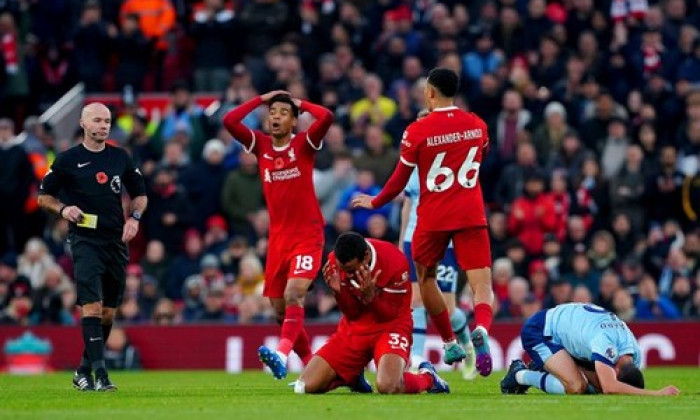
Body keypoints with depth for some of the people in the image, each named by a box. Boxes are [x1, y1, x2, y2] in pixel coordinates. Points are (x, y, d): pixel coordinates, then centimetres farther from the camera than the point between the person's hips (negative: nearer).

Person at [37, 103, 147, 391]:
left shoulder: (121, 158, 10)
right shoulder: (67, 160, 1)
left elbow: (140, 194, 20)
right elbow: (44, 196, 7)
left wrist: (134, 217, 2)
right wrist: (63, 209, -12)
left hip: (116, 241, 4)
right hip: (85, 240, -4)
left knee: (108, 312, 8)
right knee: (92, 305, -18)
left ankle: (84, 371, 21)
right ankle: (99, 372, -22)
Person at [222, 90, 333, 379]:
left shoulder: (304, 144, -3)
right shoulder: (260, 145, 7)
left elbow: (326, 117, -20)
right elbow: (229, 121, -2)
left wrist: (299, 103, -3)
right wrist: (261, 99, 2)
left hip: (307, 236, -5)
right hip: (278, 238, 5)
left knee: (293, 295, -24)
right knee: (279, 309, 5)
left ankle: (282, 355, -40)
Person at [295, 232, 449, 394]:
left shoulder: (394, 263, -25)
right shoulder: (334, 261, -12)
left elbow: (391, 316, -16)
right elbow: (352, 315, -6)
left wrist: (370, 296, -36)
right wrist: (338, 291, -26)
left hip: (389, 327, -5)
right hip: (354, 329, 5)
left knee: (387, 386, -34)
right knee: (306, 387, -7)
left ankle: (427, 377, 2)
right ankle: (354, 377, 25)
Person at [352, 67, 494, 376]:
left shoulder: (417, 131, -7)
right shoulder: (477, 125, 4)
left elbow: (400, 180, 2)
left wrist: (374, 202, 18)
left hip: (433, 218, -1)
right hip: (471, 216, 2)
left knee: (425, 278, 21)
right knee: (482, 284, -6)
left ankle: (450, 343, 20)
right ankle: (481, 329, -36)